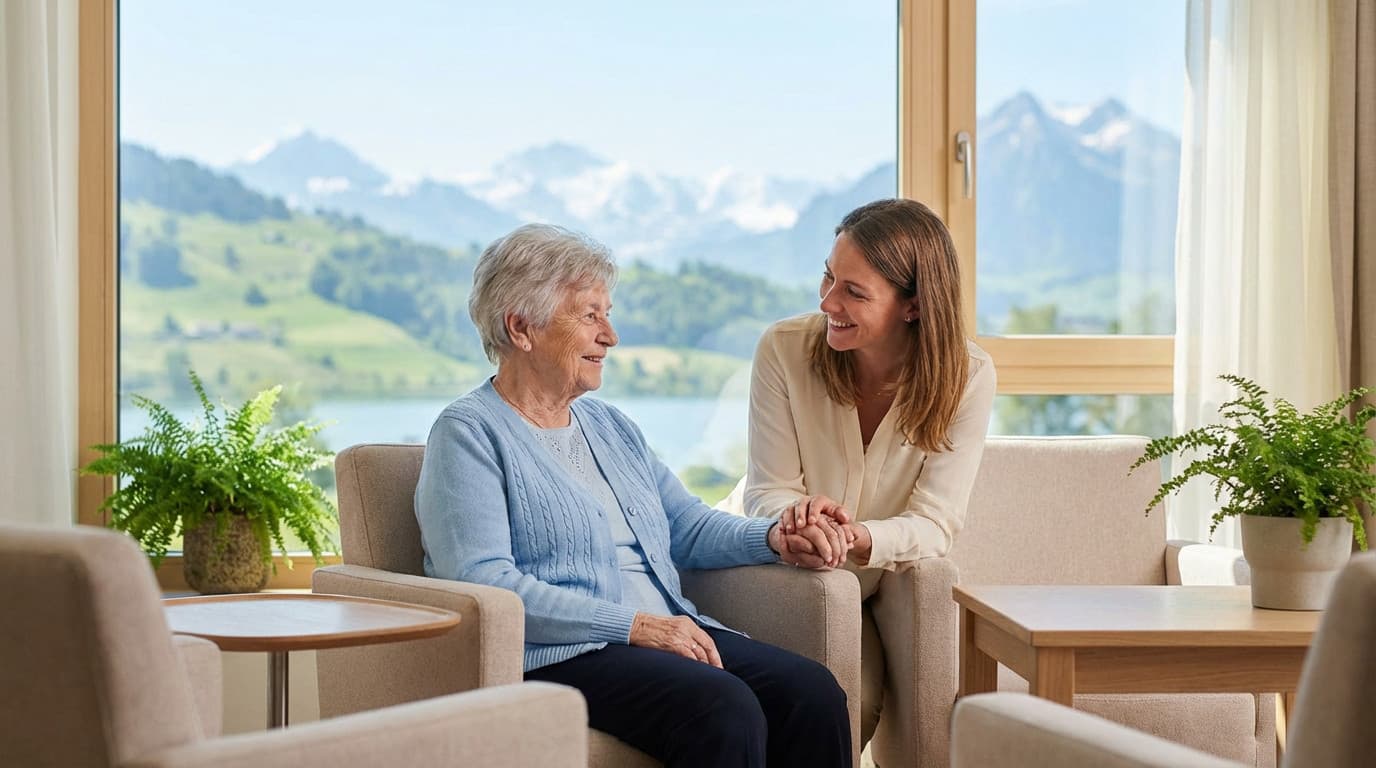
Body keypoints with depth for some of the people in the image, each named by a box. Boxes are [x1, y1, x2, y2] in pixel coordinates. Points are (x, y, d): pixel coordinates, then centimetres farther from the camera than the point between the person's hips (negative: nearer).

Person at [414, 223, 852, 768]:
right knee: (723, 709, -33)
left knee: (813, 692, -19)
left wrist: (774, 540, 3)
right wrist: (633, 625, -19)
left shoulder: (610, 426, 24)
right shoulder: (468, 434, -2)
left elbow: (687, 526, 26)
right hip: (558, 656, -7)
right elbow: (481, 581, -15)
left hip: (669, 635, 8)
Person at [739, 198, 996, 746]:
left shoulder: (967, 377, -11)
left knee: (856, 704, -26)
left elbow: (934, 523, -16)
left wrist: (859, 537, -37)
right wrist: (799, 516, -35)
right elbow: (767, 491, -10)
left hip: (887, 592, 0)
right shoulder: (784, 348, -12)